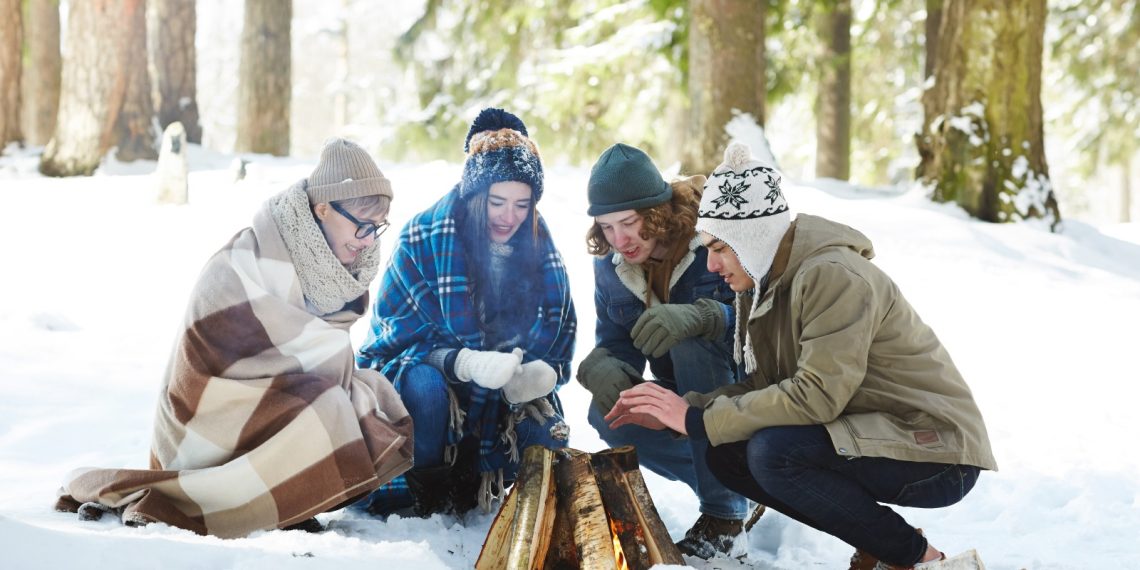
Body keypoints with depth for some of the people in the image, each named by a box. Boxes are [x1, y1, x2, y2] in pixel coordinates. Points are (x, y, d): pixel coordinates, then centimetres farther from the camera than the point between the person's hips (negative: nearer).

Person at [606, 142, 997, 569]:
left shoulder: (833, 277, -22)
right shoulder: (767, 282, 7)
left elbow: (817, 395, -29)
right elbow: (766, 386, 7)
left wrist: (699, 421, -24)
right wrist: (679, 411, -7)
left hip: (938, 454, -9)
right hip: (874, 436, 10)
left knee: (773, 452, -27)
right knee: (727, 455, 1)